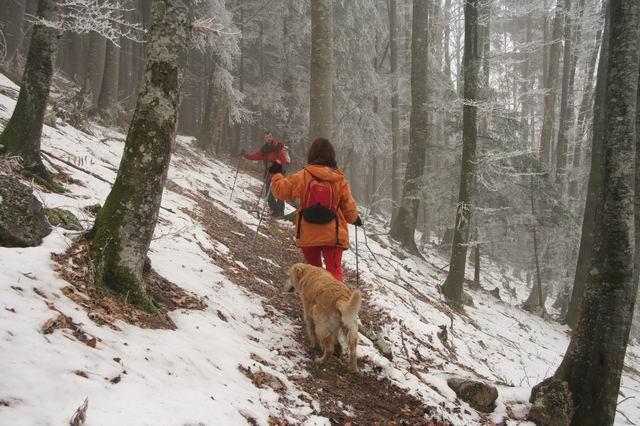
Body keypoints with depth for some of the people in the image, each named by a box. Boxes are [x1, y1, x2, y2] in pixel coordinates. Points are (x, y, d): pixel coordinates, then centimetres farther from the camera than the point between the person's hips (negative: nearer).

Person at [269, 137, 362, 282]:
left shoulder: (303, 176, -6)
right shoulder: (339, 180, -3)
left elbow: (281, 190, -1)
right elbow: (349, 206, 3)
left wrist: (277, 173, 16)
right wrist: (354, 219, 24)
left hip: (308, 235, 1)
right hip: (332, 235, -1)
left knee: (313, 268, 21)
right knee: (334, 270, -4)